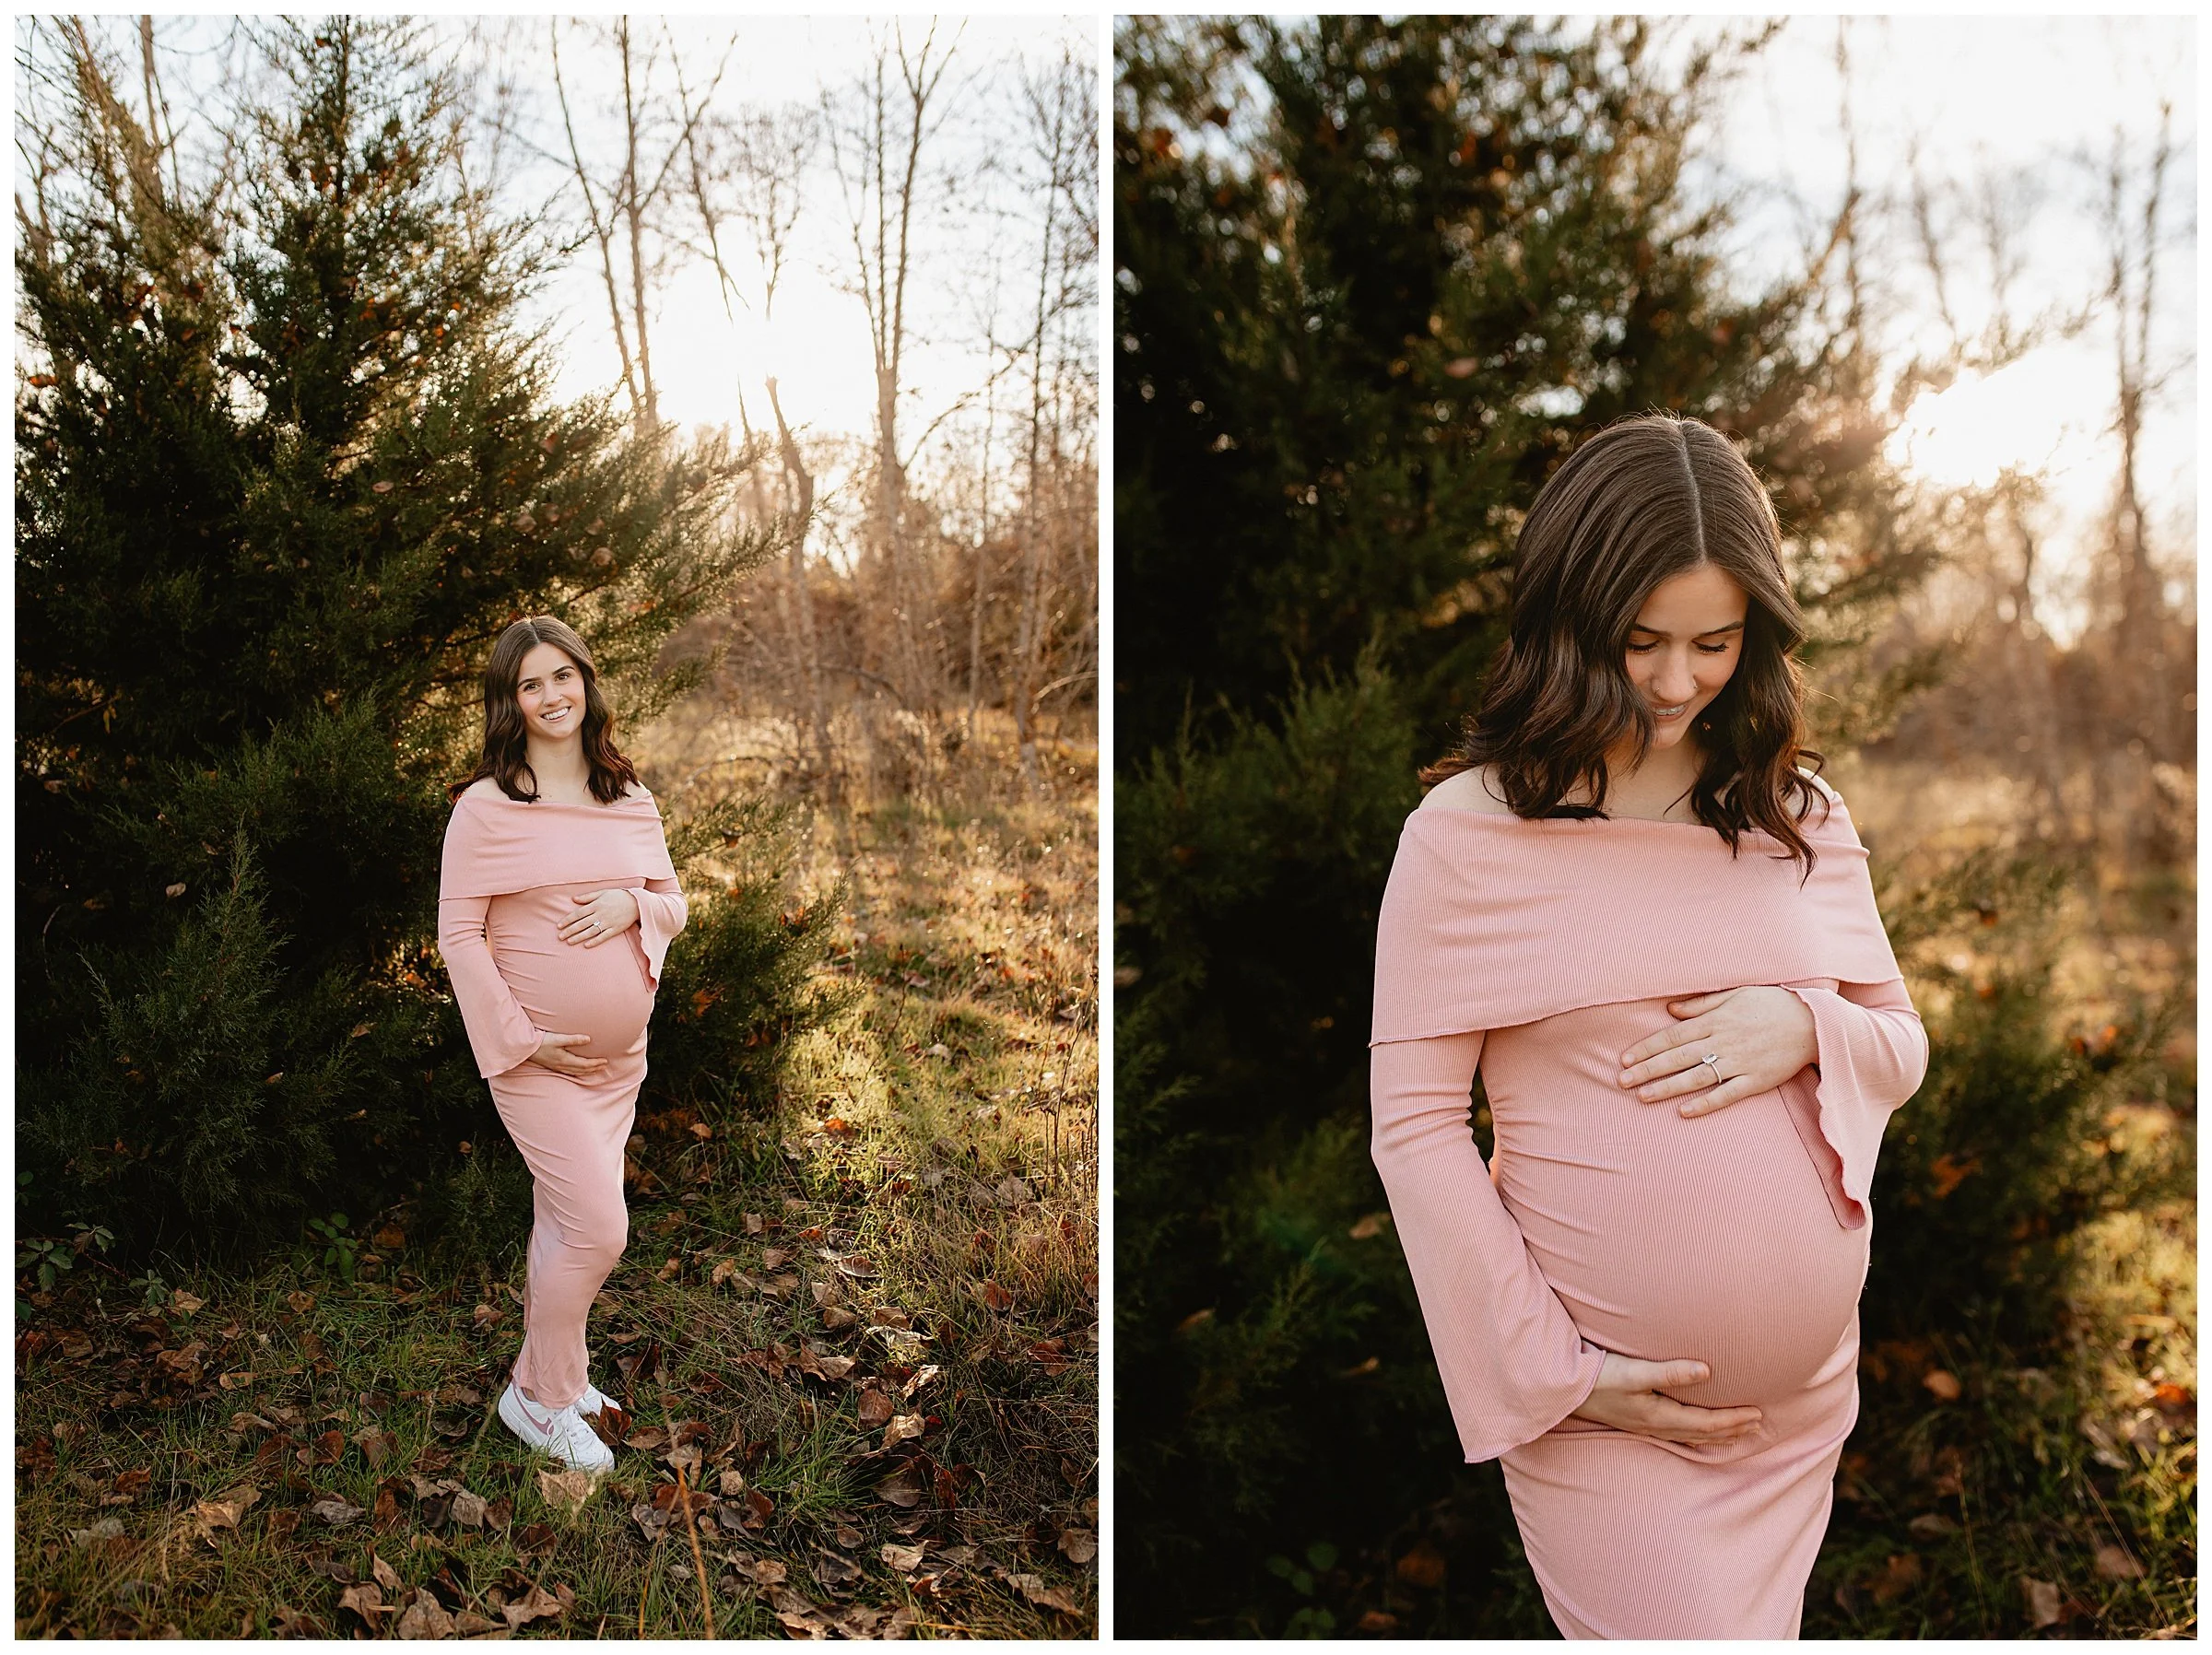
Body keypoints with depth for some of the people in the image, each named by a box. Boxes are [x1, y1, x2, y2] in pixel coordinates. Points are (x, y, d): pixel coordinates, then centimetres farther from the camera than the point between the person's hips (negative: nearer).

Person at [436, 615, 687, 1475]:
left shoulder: (629, 798, 6)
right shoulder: (486, 806, -10)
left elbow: (675, 903, 12)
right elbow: (458, 935, -10)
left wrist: (632, 905, -11)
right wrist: (518, 1036, -14)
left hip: (618, 1056, 6)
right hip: (536, 1058, -5)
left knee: (565, 1221, 17)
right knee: (598, 1226, -9)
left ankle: (551, 1365, 36)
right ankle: (539, 1397, 11)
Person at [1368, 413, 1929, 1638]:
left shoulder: (1799, 814, 4)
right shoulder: (1468, 834, -12)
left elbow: (1903, 1045, 10)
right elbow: (1415, 1125, -11)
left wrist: (1804, 1029, -13)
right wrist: (1552, 1367, -13)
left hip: (1804, 1398, 5)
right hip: (1600, 1412, -5)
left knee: (1763, 1625, 20)